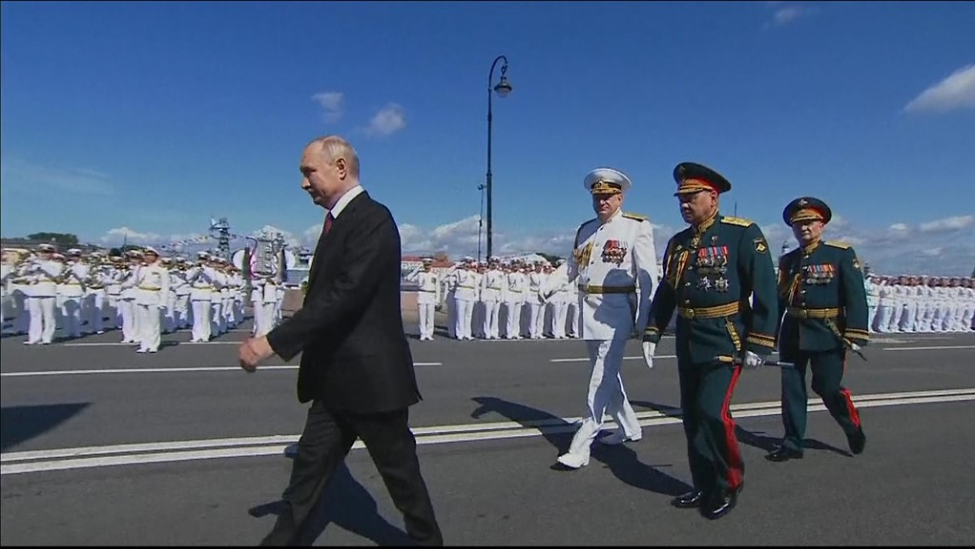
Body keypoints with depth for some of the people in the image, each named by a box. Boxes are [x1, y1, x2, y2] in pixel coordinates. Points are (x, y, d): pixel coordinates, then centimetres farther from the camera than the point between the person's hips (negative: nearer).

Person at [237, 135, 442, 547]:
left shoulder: (372, 219, -18)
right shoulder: (339, 220, 11)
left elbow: (343, 296, -27)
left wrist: (273, 341, -28)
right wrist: (286, 343, 13)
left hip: (370, 375, -8)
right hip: (335, 378, 8)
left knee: (400, 472, 9)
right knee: (309, 466, 15)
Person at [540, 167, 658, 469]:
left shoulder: (637, 227, -6)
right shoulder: (585, 230, 13)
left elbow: (647, 276, -11)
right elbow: (570, 266, 13)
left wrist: (644, 320, -17)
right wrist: (549, 285, -6)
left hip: (616, 311, -7)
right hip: (589, 310, 7)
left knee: (601, 380, -5)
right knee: (605, 374, 18)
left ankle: (581, 446, 0)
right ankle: (630, 427, 38)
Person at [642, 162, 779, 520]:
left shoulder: (743, 234, -8)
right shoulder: (678, 243, 10)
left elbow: (765, 290, -11)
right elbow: (665, 291, 17)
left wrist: (758, 343, -14)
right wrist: (652, 333, 13)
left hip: (724, 338, -6)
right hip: (687, 340, 7)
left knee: (712, 411, -12)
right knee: (691, 415, 9)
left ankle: (729, 483, 12)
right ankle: (705, 486, 25)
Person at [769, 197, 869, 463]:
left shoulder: (842, 254, -2)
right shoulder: (787, 260, 10)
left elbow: (856, 297, -8)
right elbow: (778, 300, 11)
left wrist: (854, 334, -16)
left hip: (828, 334, -4)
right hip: (792, 333, 4)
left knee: (828, 388, 2)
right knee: (791, 389, 5)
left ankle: (853, 428, 32)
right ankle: (792, 443, 16)